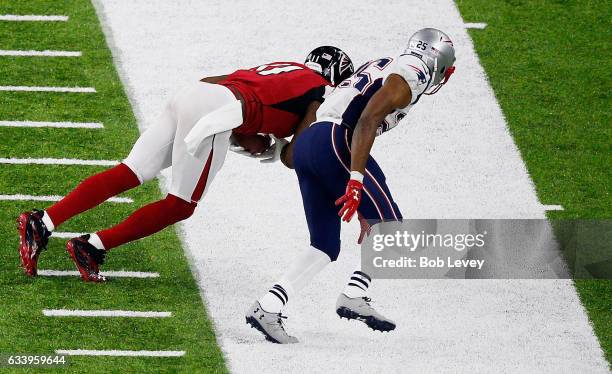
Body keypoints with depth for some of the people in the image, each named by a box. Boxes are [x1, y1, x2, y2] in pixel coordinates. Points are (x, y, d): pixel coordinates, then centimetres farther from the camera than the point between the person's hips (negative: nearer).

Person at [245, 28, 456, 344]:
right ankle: (353, 296, -8)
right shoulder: (410, 76, 0)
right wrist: (356, 181, -24)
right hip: (334, 142, -9)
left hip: (305, 143, 9)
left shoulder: (382, 69, 29)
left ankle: (267, 308, 0)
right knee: (389, 224, 2)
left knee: (325, 247, 10)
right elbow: (367, 122, -15)